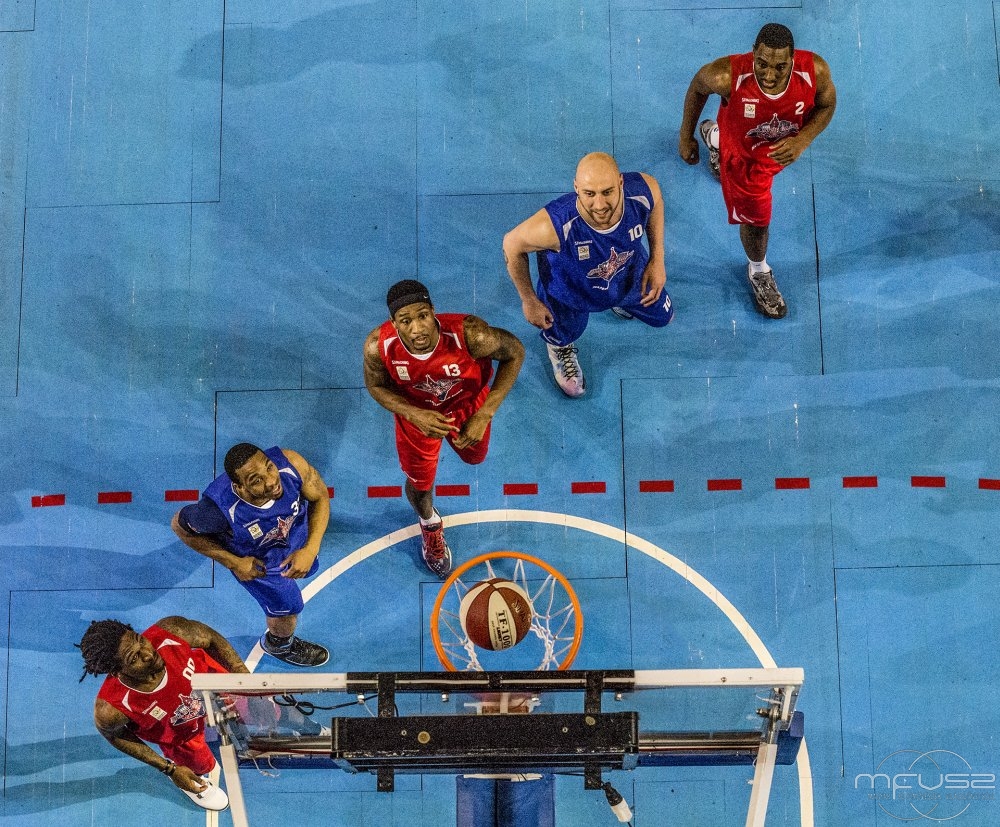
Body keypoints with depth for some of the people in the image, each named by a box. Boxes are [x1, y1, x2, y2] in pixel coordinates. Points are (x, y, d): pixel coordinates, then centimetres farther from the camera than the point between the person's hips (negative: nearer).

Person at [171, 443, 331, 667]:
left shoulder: (290, 463, -42)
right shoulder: (220, 510, -46)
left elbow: (321, 497, -20)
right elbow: (180, 526, -23)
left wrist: (311, 550, -30)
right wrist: (233, 563, -21)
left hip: (296, 530, 3)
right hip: (256, 560, -3)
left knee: (307, 569, 34)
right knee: (287, 607, 16)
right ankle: (279, 643, 53)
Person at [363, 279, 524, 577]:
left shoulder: (469, 334, -44)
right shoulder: (378, 346, -38)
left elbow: (514, 352, -23)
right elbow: (376, 386, -14)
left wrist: (485, 415, -27)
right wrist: (414, 415, -33)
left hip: (468, 404, 0)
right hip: (416, 411, 0)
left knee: (474, 457, 29)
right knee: (419, 484, 20)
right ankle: (430, 525, 57)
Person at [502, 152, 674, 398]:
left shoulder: (643, 191, -40)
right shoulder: (554, 226, -49)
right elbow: (512, 245, -26)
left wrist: (657, 260, -9)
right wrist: (529, 301, -12)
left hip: (631, 275, 3)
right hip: (570, 291, -3)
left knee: (662, 317, 30)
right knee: (565, 346, 24)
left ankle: (623, 301, 60)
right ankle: (559, 347, 62)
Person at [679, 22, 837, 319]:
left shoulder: (815, 71, -39)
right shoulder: (727, 76, -43)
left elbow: (826, 105, -16)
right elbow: (698, 86, -18)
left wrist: (803, 140, -34)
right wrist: (686, 137, -6)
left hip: (785, 146, 3)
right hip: (742, 151, -3)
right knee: (755, 219, 14)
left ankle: (715, 137, 72)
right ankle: (759, 271, 50)